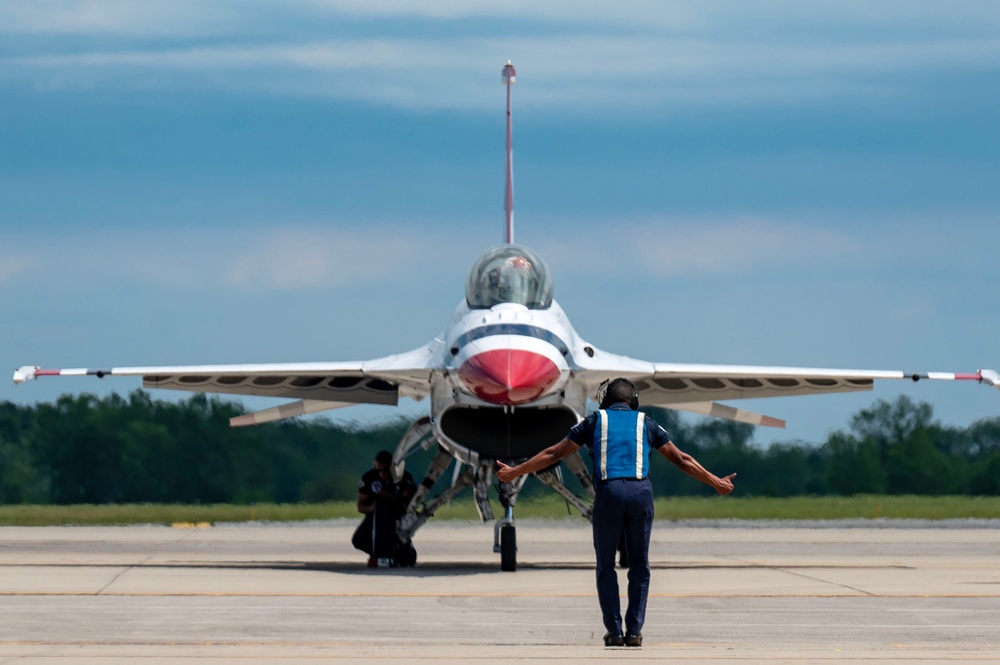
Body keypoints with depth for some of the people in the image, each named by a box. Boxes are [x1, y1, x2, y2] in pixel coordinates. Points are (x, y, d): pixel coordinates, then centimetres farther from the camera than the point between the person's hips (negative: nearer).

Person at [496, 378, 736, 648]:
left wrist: (513, 472, 28)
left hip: (608, 493, -1)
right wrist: (716, 483, 35)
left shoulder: (595, 421, 18)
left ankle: (614, 632, 4)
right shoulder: (646, 423, 21)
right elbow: (681, 460, 24)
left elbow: (553, 454, 19)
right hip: (640, 492, 1)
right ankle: (634, 632, 5)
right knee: (639, 565, 11)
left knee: (606, 566, 10)